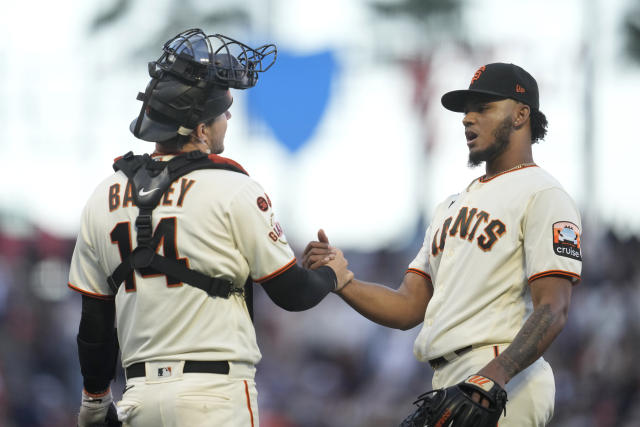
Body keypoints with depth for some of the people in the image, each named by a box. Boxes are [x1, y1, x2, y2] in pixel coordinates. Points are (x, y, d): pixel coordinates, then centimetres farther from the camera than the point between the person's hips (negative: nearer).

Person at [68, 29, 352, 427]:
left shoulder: (104, 198, 8)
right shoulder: (233, 190, -7)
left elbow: (94, 321, 12)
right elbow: (291, 292, -1)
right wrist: (332, 276, 21)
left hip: (140, 394, 5)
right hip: (216, 394, -5)